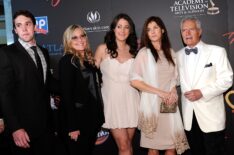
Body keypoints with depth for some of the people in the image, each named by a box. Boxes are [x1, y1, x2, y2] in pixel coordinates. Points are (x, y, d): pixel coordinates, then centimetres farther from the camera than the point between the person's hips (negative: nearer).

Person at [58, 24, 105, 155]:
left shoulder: (89, 60, 10)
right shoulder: (67, 61, -12)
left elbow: (95, 88, 12)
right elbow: (66, 95, -17)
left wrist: (99, 119, 9)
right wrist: (72, 126, -20)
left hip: (92, 118, 7)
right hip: (77, 120, -7)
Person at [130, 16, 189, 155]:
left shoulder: (170, 52, 11)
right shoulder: (144, 52, -4)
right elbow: (134, 81, -11)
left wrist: (173, 92, -4)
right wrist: (160, 92, -13)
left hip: (169, 104, 4)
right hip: (152, 104, -4)